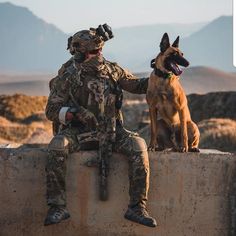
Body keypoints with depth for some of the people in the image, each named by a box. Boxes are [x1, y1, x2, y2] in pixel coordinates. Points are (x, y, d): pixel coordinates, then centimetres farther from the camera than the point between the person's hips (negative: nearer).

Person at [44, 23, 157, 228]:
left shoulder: (111, 70, 5)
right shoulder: (67, 77, -5)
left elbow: (137, 86, 18)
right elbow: (52, 111, -6)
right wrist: (76, 113, -23)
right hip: (78, 132, -2)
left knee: (138, 145, -26)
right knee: (57, 146, -34)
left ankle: (137, 207, -24)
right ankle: (58, 207, -30)